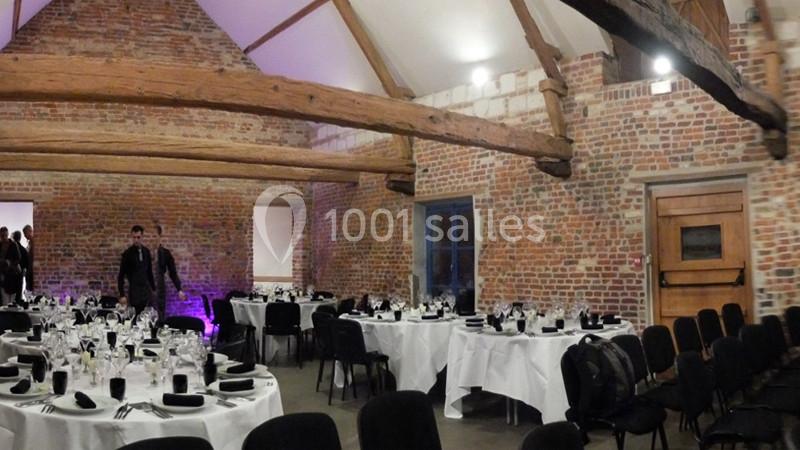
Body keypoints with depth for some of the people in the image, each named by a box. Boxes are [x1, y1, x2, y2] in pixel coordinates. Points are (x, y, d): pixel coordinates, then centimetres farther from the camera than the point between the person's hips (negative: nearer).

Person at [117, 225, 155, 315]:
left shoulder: (146, 252, 7)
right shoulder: (127, 254, -7)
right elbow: (121, 276, -5)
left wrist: (153, 288, 13)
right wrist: (122, 295, -9)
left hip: (147, 290, 4)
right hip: (135, 292, -4)